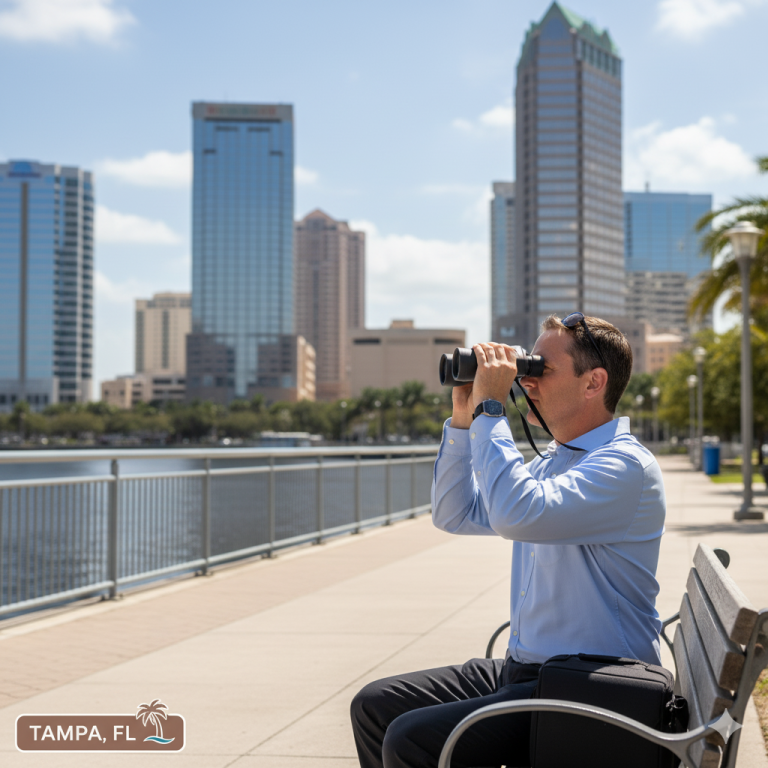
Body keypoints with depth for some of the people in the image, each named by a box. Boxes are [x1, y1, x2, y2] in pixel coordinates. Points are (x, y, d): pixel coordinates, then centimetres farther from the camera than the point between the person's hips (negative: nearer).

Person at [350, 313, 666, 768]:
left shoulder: (625, 466, -17)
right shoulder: (552, 463, 14)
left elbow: (517, 515, -32)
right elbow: (455, 515, 19)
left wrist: (490, 408, -21)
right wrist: (463, 416, 8)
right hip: (525, 671, 10)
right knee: (376, 706, 6)